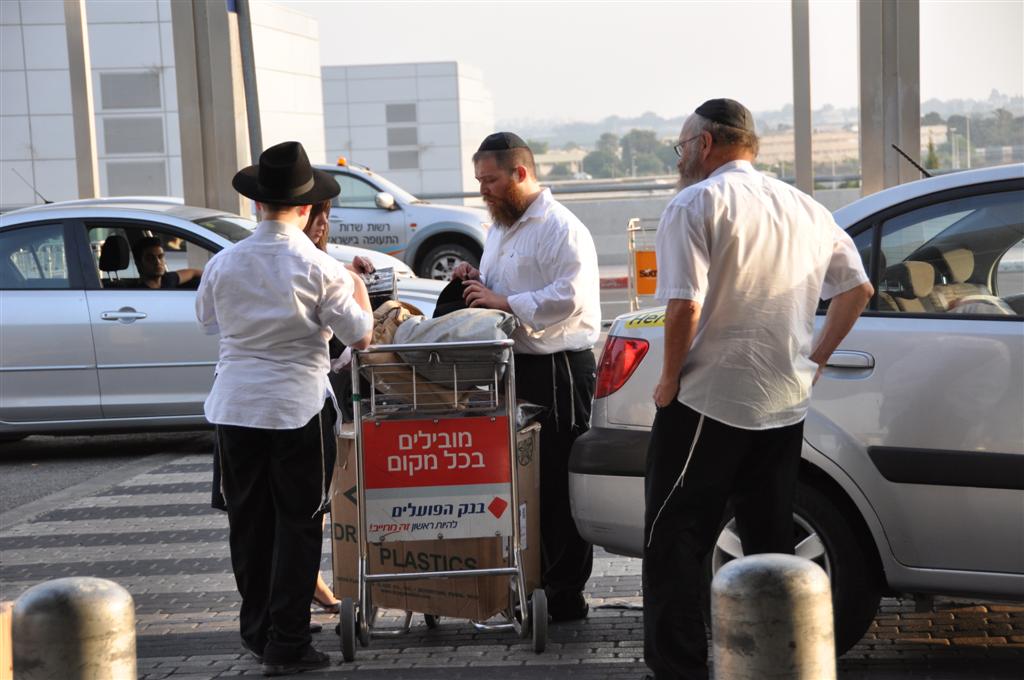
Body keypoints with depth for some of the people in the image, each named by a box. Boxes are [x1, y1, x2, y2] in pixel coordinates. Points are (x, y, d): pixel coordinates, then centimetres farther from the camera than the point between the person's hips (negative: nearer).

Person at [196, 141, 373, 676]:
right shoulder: (319, 268, -12)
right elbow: (359, 336, -5)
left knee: (248, 521, 15)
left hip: (235, 406, 4)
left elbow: (207, 319, 17)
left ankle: (257, 632, 26)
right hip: (297, 408, -4)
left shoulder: (224, 263, -1)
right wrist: (358, 290, 12)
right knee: (297, 525, 4)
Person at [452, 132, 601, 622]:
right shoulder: (501, 227, 19)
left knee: (557, 483, -5)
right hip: (514, 366, 9)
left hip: (557, 370, -9)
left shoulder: (561, 228, -12)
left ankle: (565, 596, 1)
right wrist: (477, 283, 7)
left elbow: (569, 297, -23)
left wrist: (506, 302, -21)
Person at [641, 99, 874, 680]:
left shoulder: (695, 205, -9)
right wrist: (816, 358, 18)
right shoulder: (805, 208, 11)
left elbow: (685, 307, -20)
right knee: (771, 544, 14)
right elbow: (857, 289, 14)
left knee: (676, 543, 2)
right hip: (787, 404, 7)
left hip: (707, 402, -6)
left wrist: (669, 379, -7)